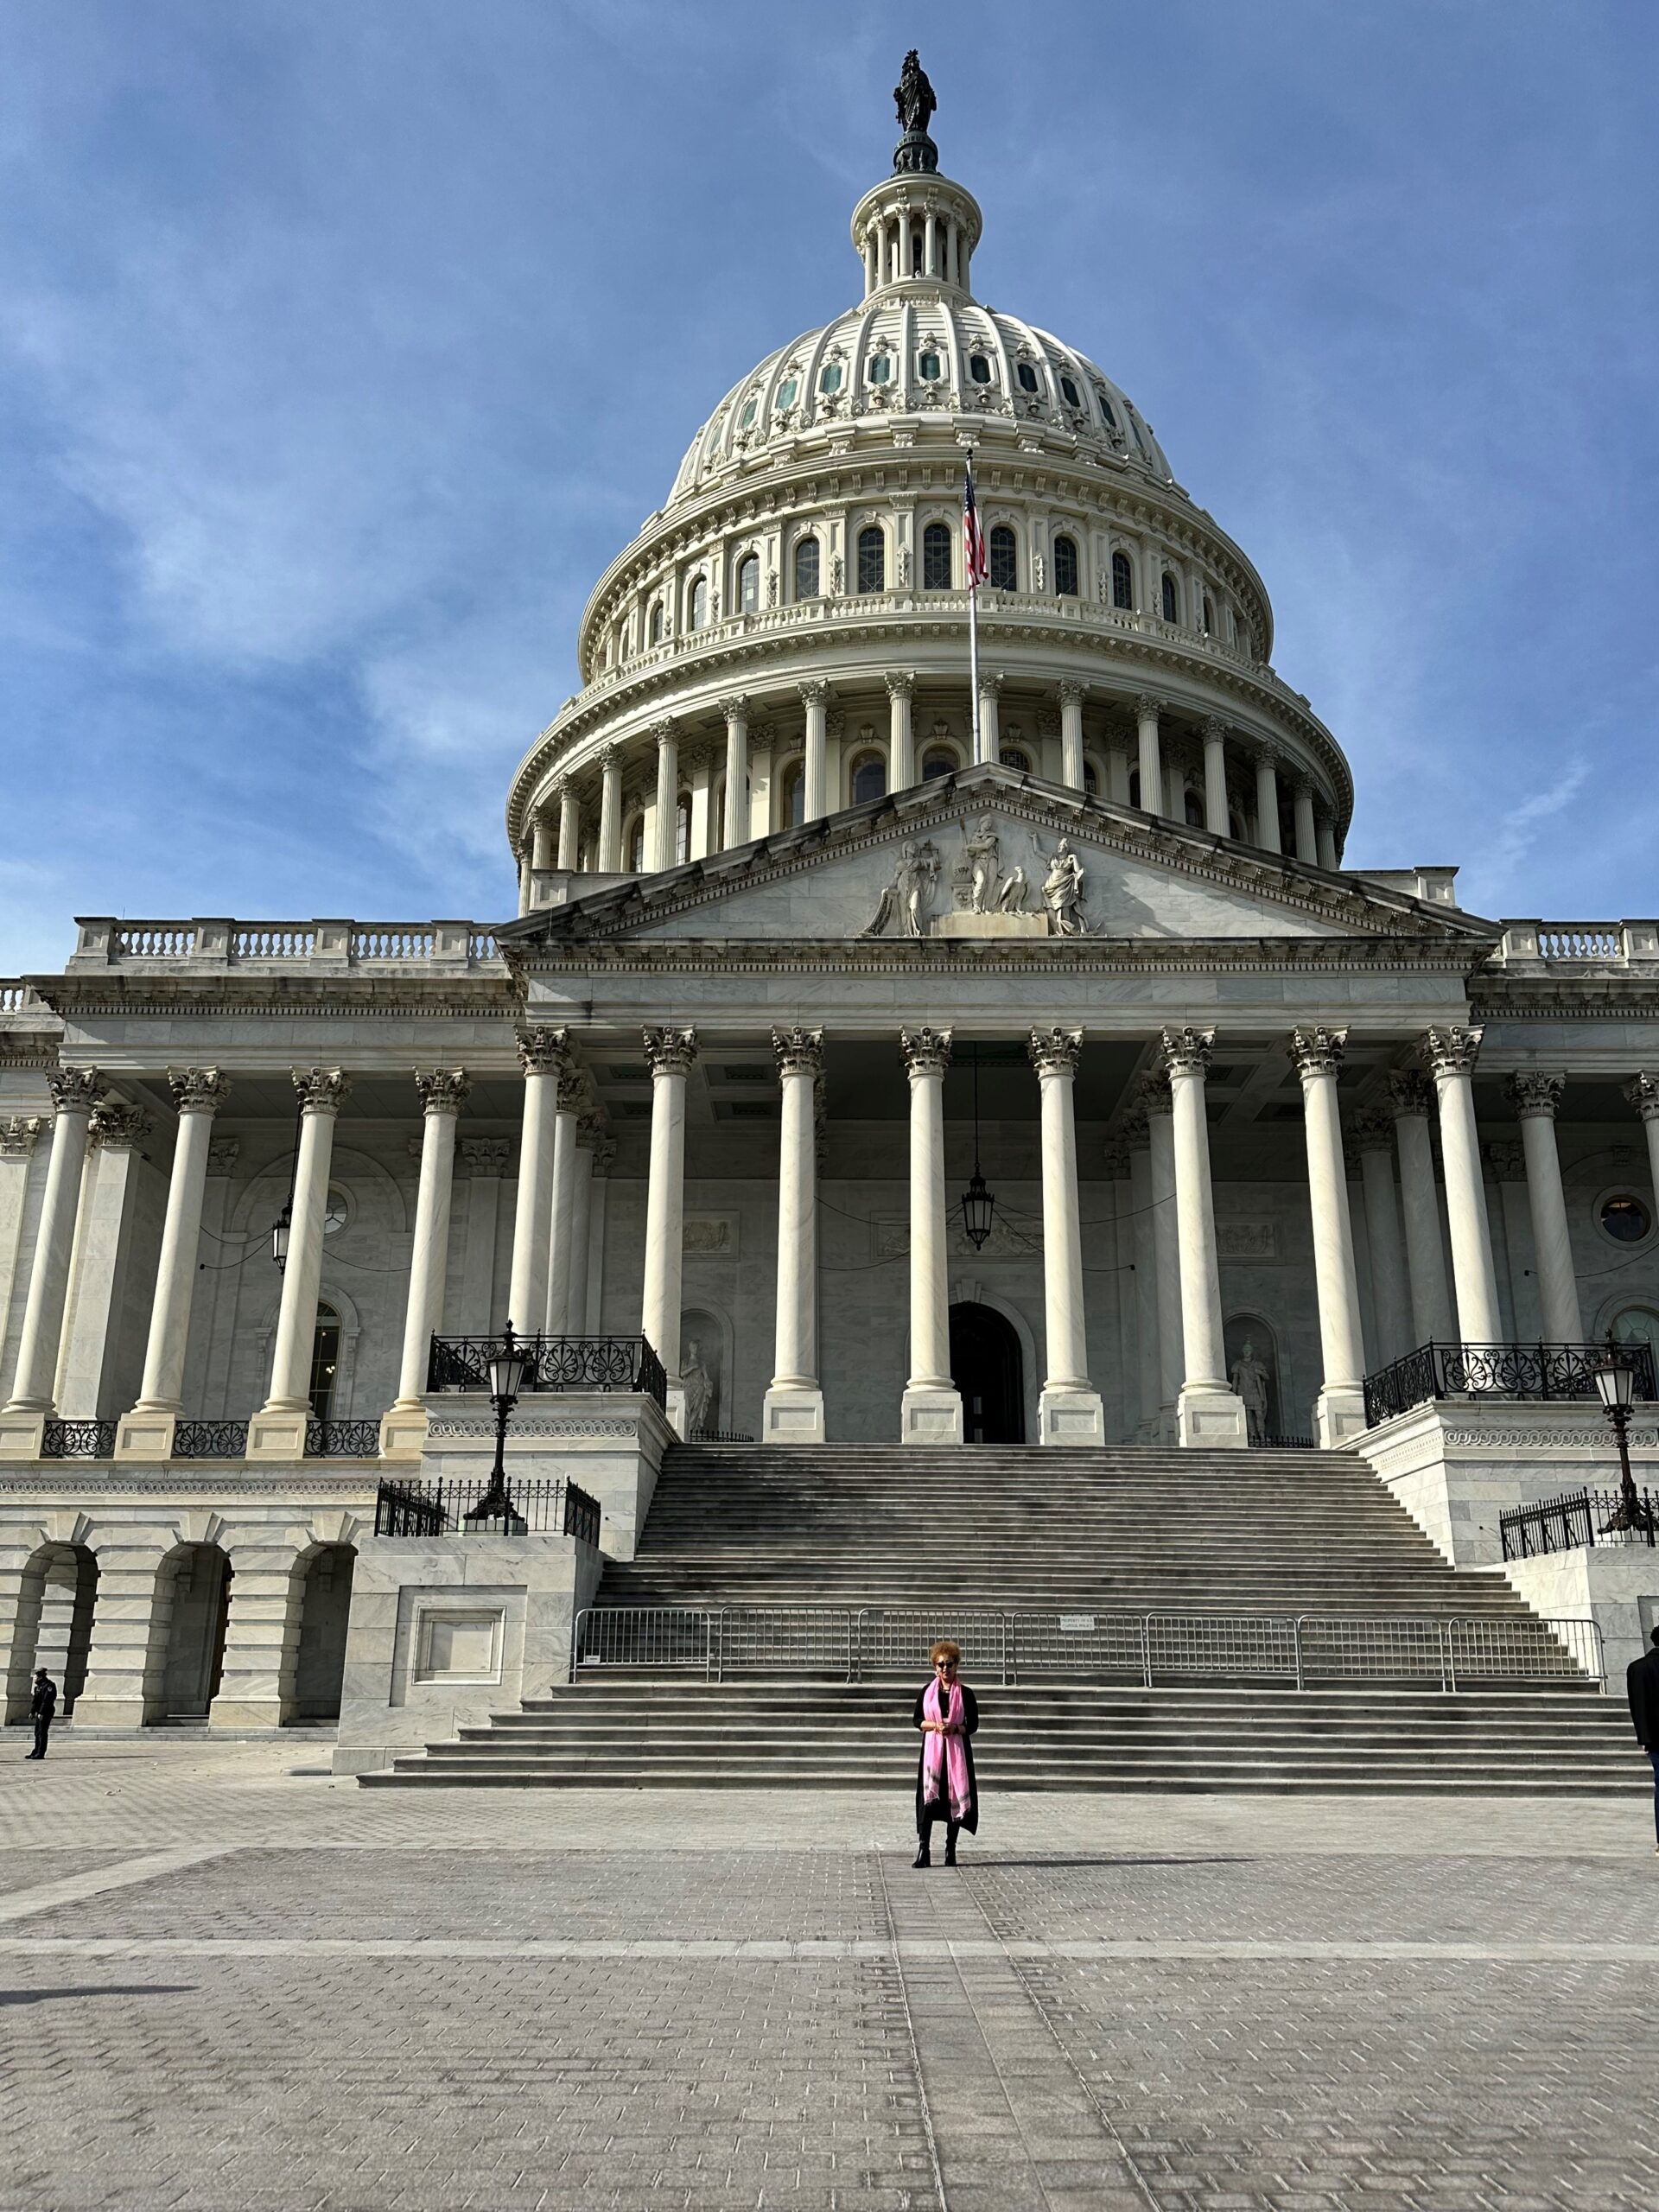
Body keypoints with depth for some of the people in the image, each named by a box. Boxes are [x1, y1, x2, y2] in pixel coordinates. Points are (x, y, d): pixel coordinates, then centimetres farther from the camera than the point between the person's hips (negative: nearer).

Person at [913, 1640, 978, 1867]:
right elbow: (917, 1720, 5)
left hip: (957, 1750, 0)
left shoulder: (965, 1693, 3)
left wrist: (954, 1728, -16)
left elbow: (973, 1724, 2)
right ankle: (923, 1850, -9)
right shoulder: (927, 1691, 6)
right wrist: (935, 1725, -13)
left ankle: (951, 1848, 12)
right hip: (932, 1749, 0)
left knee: (955, 1796, 1)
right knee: (928, 1796, -8)